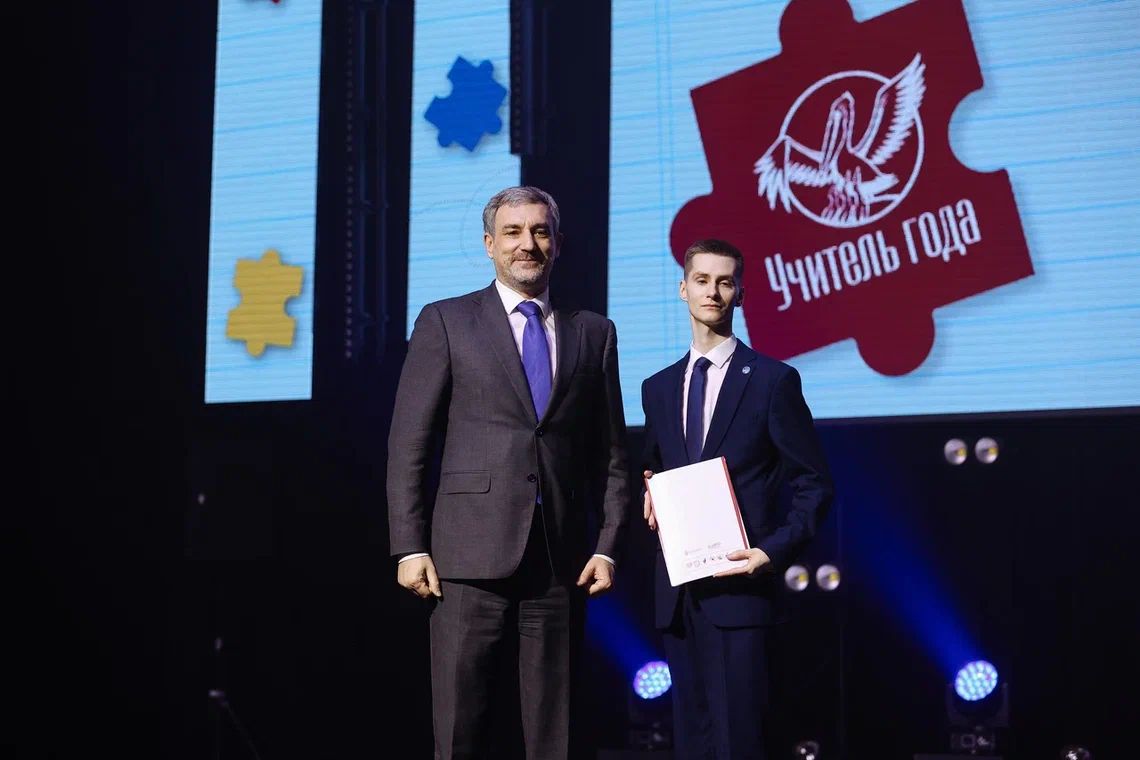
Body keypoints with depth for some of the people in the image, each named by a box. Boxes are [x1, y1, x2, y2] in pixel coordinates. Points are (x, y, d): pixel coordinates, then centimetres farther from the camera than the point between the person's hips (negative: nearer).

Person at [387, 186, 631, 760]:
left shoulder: (593, 332, 13)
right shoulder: (445, 322, 5)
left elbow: (612, 453, 13)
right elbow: (408, 447, 2)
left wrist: (606, 546, 3)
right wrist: (409, 547, -6)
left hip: (561, 560, 3)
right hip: (472, 556, -2)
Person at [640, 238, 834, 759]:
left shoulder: (772, 380, -1)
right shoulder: (658, 388, 14)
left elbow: (813, 487, -1)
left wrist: (773, 551, -15)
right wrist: (649, 498, 3)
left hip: (738, 585, -5)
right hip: (676, 589, 5)